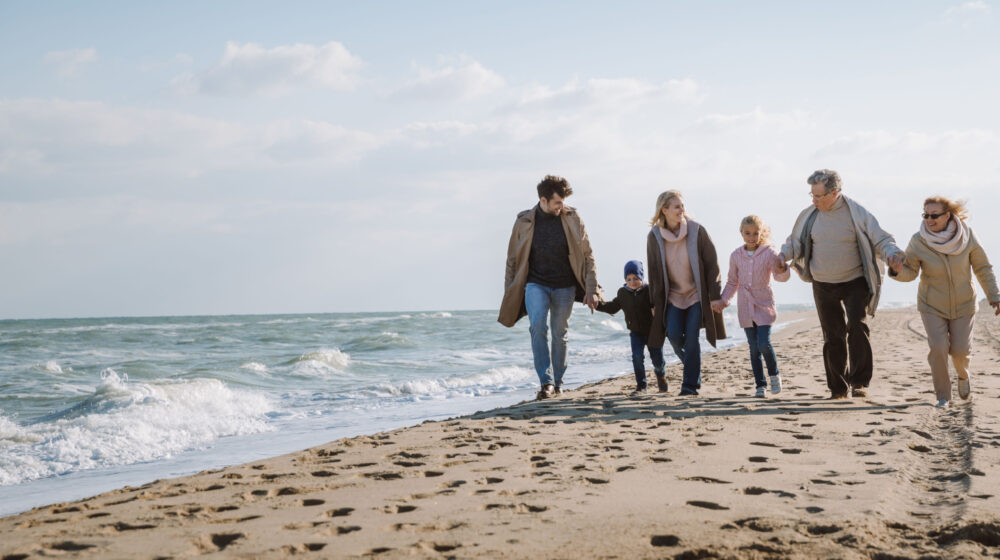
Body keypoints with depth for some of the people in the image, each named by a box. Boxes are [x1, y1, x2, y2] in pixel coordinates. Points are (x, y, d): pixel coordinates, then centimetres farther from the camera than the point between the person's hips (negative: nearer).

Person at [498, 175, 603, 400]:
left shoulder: (572, 219, -1)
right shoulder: (524, 222, -2)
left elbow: (587, 256, 3)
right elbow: (513, 260, 6)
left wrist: (591, 289, -4)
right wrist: (509, 295, 4)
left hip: (564, 286, 1)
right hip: (536, 284, -1)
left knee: (559, 334, 6)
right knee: (538, 326, -22)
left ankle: (558, 381, 23)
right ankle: (546, 382, -20)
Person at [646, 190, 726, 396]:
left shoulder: (696, 231, -12)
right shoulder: (654, 237, -5)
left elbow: (712, 264, -7)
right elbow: (654, 271, 3)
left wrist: (715, 296, -9)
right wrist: (655, 302, 3)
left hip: (697, 294, -2)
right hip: (672, 294, 2)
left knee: (691, 337, -11)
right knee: (674, 335, -11)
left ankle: (691, 384, -1)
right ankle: (693, 369, 17)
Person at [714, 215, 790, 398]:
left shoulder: (769, 253, -6)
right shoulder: (736, 256, 4)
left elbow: (780, 277, -16)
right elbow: (732, 282, 14)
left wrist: (782, 270, -39)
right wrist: (724, 300, 3)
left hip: (764, 304, -3)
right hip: (745, 306, 3)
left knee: (764, 344, -15)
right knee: (754, 348, 4)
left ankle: (774, 374, 11)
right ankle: (760, 384, 11)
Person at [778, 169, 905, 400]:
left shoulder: (857, 214, -9)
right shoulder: (809, 216, 1)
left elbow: (881, 240, -6)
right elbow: (795, 243, 12)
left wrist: (892, 253, -27)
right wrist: (783, 255, -9)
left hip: (854, 283, -3)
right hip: (823, 286, 3)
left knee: (857, 327, -19)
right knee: (832, 336, 7)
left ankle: (859, 382, -11)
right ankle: (838, 387, 16)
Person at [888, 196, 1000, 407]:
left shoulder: (967, 236, -18)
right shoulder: (918, 241, -20)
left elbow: (983, 268, -7)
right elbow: (910, 273, -14)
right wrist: (898, 270, -37)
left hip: (963, 305, 1)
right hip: (932, 306, -1)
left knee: (959, 350, 0)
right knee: (938, 348, -14)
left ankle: (963, 374, 38)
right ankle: (943, 395, 7)